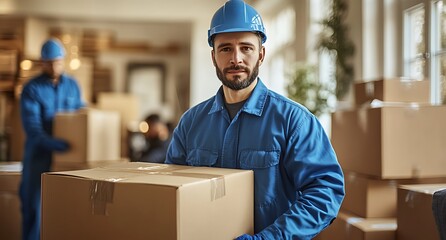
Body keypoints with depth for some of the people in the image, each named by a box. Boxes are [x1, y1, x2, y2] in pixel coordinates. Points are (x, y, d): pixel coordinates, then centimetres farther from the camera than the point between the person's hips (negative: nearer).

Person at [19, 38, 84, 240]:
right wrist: (59, 144, -30)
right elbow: (33, 129, -18)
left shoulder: (72, 86, 4)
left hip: (67, 157, 4)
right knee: (34, 205, 3)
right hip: (39, 156, -3)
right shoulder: (31, 89, -9)